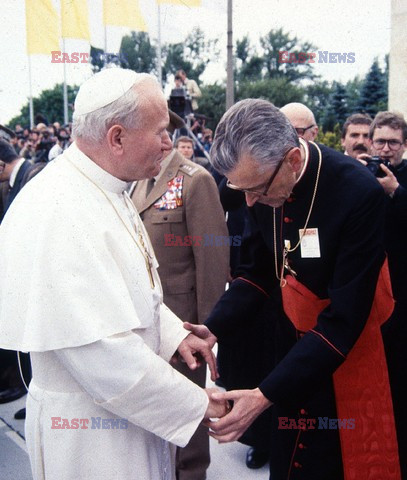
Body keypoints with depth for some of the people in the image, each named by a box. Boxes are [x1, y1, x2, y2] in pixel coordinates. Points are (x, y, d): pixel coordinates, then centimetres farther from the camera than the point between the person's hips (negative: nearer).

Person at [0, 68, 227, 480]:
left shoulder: (108, 192, 5)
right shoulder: (58, 214, -26)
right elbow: (101, 351, -28)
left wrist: (174, 334, 3)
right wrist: (196, 403, -19)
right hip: (89, 428, -8)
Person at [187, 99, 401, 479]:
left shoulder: (359, 193, -28)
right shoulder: (265, 180, -10)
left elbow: (345, 318, -27)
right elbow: (256, 272, 1)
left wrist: (266, 395, -31)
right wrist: (213, 328, -15)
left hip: (352, 349, -4)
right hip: (294, 343, 5)